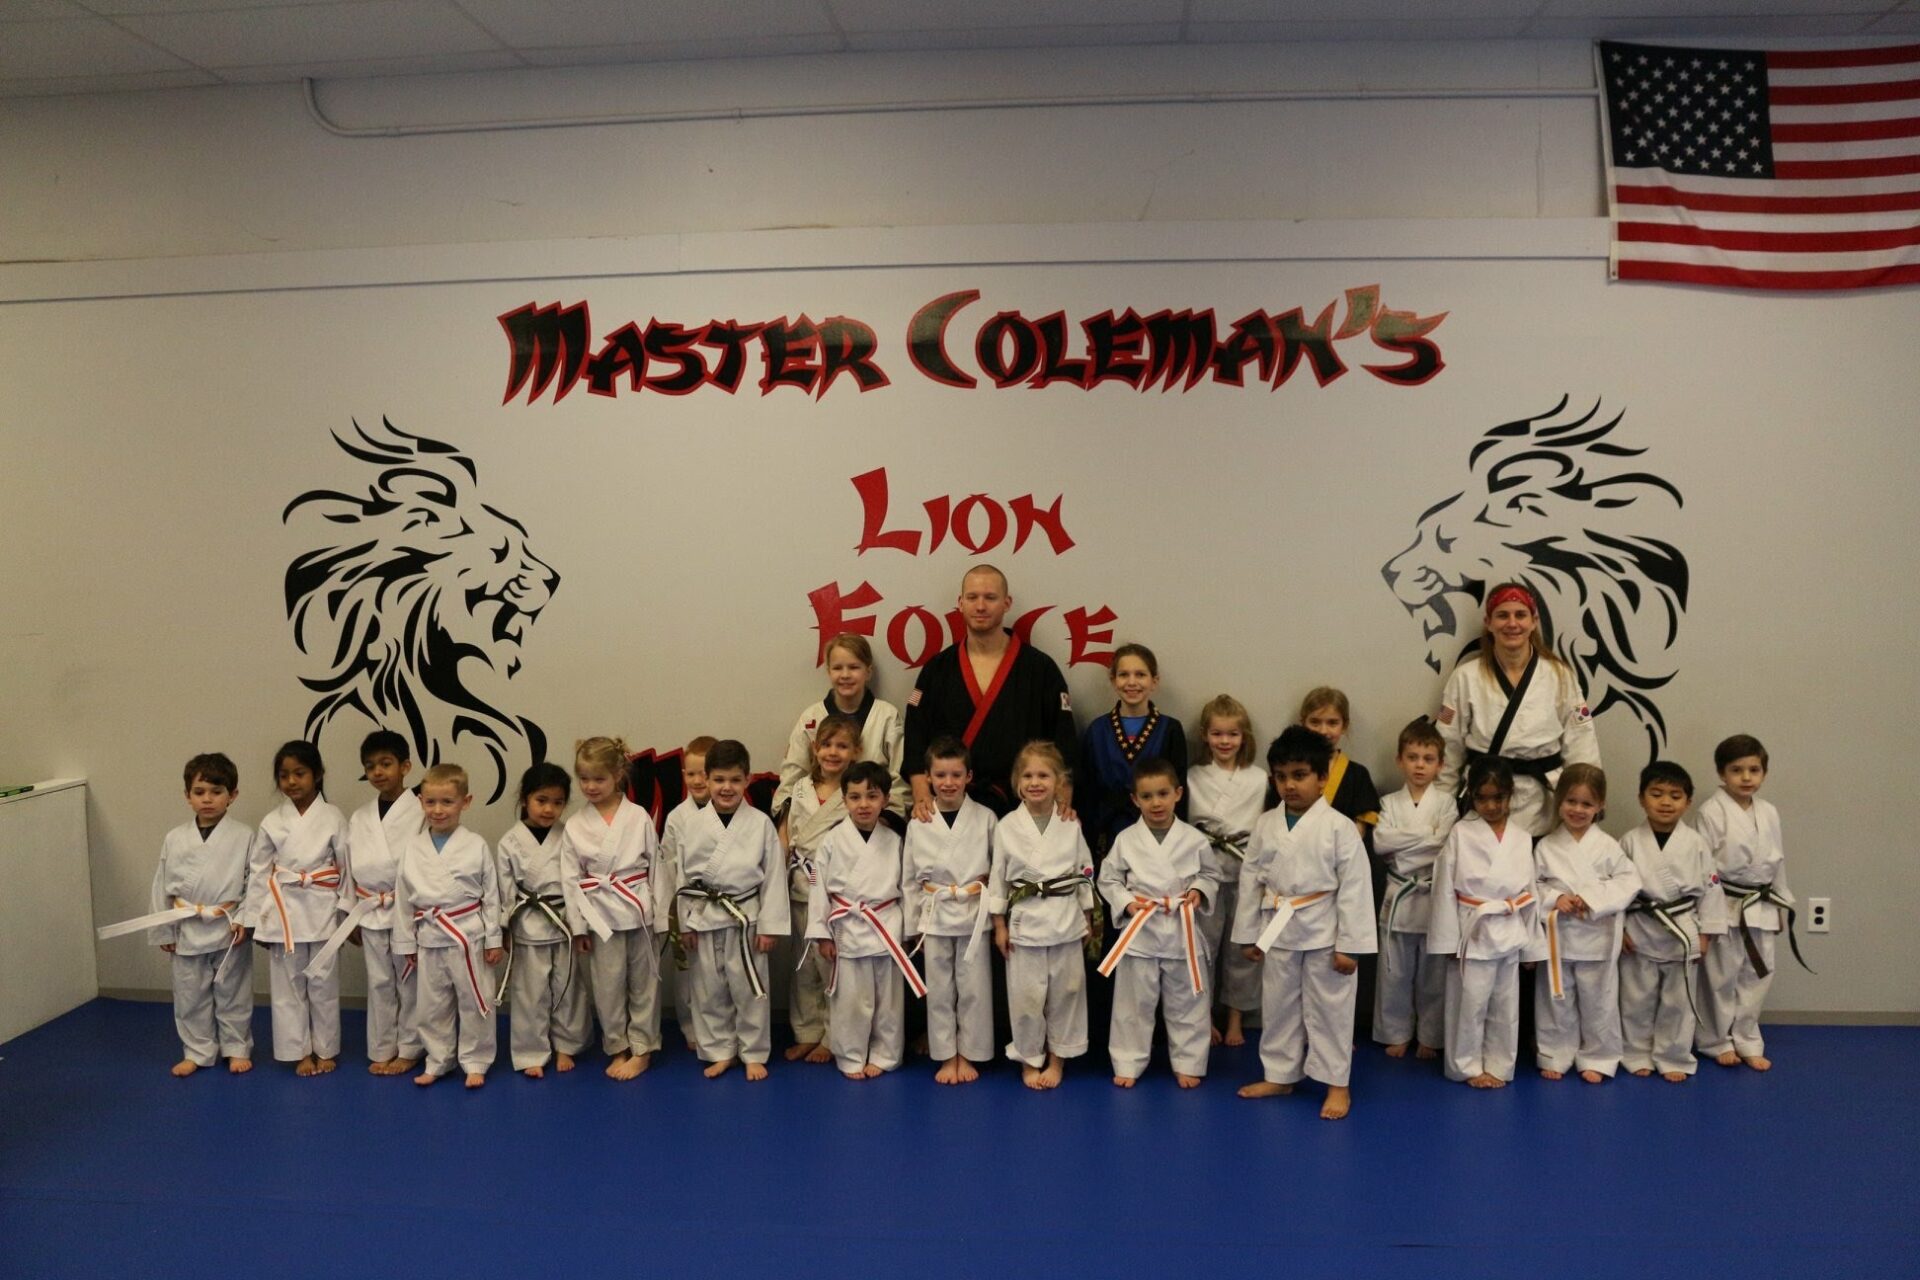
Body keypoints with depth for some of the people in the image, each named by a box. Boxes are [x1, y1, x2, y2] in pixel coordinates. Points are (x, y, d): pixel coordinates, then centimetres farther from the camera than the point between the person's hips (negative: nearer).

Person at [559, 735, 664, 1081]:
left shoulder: (639, 817, -4)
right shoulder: (574, 827, -1)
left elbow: (656, 868, -1)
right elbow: (570, 879, 1)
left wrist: (660, 916, -2)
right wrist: (578, 926, -2)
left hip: (639, 912, -1)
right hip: (600, 917, 1)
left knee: (643, 982, 8)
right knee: (607, 986, 7)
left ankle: (642, 1049, 22)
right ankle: (618, 1049, 24)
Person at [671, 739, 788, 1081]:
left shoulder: (761, 824, -6)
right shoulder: (693, 824, -1)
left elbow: (773, 876, -4)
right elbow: (682, 875, 3)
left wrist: (769, 924, -6)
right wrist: (686, 922, 2)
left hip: (746, 916, -2)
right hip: (704, 917, 2)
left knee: (749, 989, 6)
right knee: (709, 989, 12)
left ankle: (754, 1054, 21)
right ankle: (720, 1051, 27)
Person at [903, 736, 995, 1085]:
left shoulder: (985, 818, -4)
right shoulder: (918, 824, -1)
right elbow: (911, 878, 6)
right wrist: (914, 925, 6)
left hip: (975, 915, -1)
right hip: (935, 915, 1)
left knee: (973, 988, 6)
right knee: (939, 990, 8)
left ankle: (968, 1055, 21)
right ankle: (946, 1056, 21)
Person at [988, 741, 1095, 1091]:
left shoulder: (1071, 825, -1)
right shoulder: (1007, 827, -4)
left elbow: (1085, 872, 7)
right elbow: (997, 877, 1)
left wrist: (1088, 919, 8)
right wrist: (999, 925, 1)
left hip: (1067, 920, 1)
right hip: (1025, 921, -1)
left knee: (1066, 991, 9)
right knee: (1026, 995, 4)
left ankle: (1057, 1059, 26)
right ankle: (1029, 1060, 23)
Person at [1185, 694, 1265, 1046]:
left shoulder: (1259, 779, 4)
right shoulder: (1193, 778, 4)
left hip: (1246, 871, 0)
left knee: (1243, 948, 6)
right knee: (1203, 945, 1)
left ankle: (1236, 1020, 20)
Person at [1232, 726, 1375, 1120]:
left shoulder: (1339, 827, -12)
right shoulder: (1265, 825, 0)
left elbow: (1354, 888, -12)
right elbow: (1251, 880, 6)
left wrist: (1349, 944, -13)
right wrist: (1248, 934, 6)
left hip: (1324, 934, -4)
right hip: (1278, 932, 4)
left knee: (1329, 1009, 6)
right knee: (1278, 1006, 15)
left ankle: (1337, 1084, 20)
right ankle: (1279, 1075, 30)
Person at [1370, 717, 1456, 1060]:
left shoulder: (1446, 803, 1)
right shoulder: (1390, 803, 5)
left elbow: (1444, 845, -13)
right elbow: (1380, 841, -10)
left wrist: (1402, 846, -14)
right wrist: (1425, 835, -13)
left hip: (1434, 898, -1)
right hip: (1398, 898, 2)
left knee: (1433, 974, 6)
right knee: (1395, 972, 8)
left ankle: (1430, 1038, 19)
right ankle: (1397, 1034, 21)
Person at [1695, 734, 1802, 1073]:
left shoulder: (1769, 813, 6)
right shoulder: (1710, 813, -12)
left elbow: (1778, 863, 14)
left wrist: (1784, 905, 15)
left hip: (1762, 908, 6)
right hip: (1724, 907, -6)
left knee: (1757, 975, 13)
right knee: (1720, 977, 3)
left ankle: (1747, 1042, 27)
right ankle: (1716, 1042, 21)